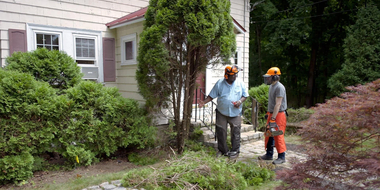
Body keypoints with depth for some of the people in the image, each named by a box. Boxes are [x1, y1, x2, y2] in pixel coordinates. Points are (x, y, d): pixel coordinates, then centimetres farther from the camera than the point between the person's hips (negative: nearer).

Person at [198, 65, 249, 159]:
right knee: (221, 131, 6)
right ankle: (222, 150, 23)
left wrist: (240, 101, -13)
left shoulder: (240, 83, 0)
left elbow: (245, 95, 6)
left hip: (235, 113, 0)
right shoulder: (219, 83, -2)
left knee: (235, 132, 3)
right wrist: (204, 102, -10)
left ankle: (235, 151, 18)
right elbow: (212, 95, 3)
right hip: (221, 112, 1)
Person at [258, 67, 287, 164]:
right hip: (271, 114, 10)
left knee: (278, 136, -4)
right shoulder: (271, 86, 13)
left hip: (279, 115, -10)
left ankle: (281, 157, 7)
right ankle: (269, 154, 24)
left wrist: (273, 119, -25)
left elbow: (278, 104, -22)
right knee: (269, 135, 13)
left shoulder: (280, 87, -17)